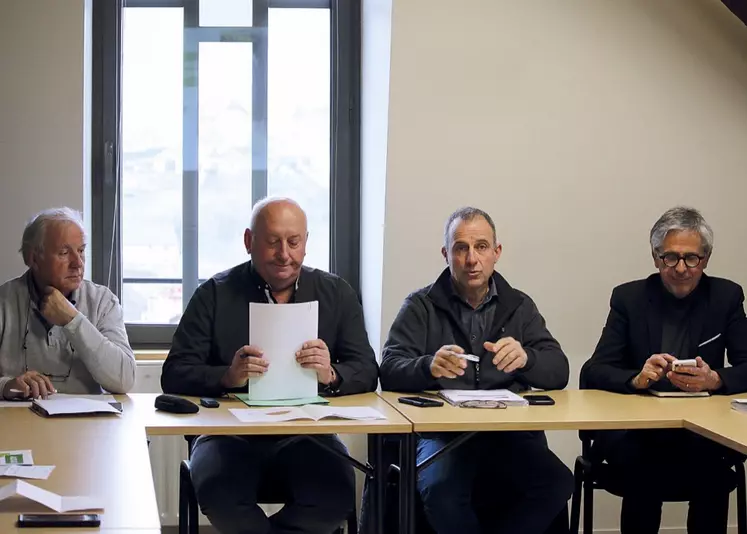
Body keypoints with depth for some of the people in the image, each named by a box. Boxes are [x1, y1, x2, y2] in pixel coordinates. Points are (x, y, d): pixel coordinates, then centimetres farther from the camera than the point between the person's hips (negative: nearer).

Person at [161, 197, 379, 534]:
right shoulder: (215, 295, 4)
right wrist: (228, 377, -23)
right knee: (218, 494, -33)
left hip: (306, 438, 2)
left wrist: (331, 376, -20)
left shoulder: (337, 294, 10)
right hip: (231, 435, -1)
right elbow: (175, 375, -2)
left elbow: (366, 372, 4)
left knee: (336, 494, -29)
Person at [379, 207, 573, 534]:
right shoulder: (421, 306, 7)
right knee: (440, 491, -33)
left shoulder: (519, 306, 13)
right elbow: (390, 371, -4)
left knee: (557, 484, -26)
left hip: (508, 434, 2)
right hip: (441, 433, -2)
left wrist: (525, 358, -20)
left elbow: (559, 372, 4)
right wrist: (429, 367, -27)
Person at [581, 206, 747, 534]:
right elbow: (592, 374, -2)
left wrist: (714, 380, -22)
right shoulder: (629, 298, 5)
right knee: (636, 457, -33)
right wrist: (637, 379, -23)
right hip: (634, 429, 0)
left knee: (711, 458, -32)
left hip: (700, 431, 0)